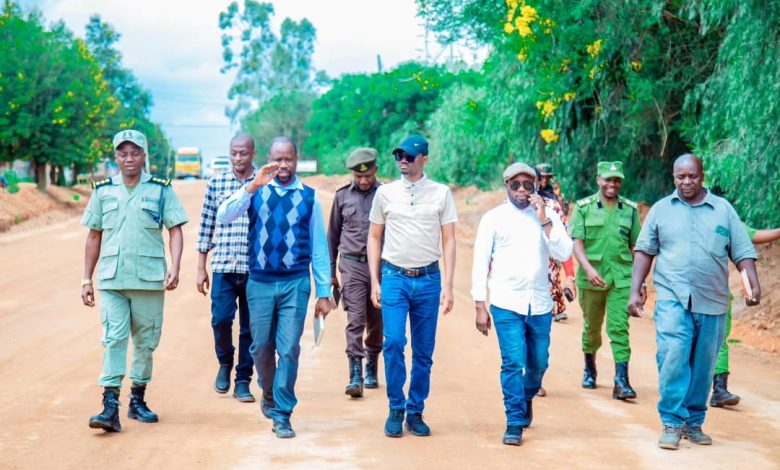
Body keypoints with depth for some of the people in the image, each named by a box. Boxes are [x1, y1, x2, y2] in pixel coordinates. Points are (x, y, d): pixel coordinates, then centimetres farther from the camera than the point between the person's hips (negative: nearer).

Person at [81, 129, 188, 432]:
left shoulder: (161, 190, 3)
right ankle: (110, 406, -10)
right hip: (111, 281, 1)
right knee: (113, 340, -8)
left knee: (146, 341, 8)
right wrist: (87, 279, 11)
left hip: (149, 280, 0)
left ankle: (137, 400, 22)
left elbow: (175, 231, 1)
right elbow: (94, 236, 13)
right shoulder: (103, 191, 9)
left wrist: (174, 268, -14)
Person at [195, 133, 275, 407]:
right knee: (221, 318, -10)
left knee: (250, 328, 4)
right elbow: (206, 227, 9)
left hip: (256, 268, 0)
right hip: (223, 266, 0)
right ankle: (225, 363, 18)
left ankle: (243, 381, 16)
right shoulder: (216, 183, 7)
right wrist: (201, 269, 7)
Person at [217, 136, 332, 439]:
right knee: (261, 348, 10)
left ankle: (282, 414, 5)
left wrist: (323, 292, 4)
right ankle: (269, 389, 38)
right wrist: (252, 186, -23)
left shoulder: (308, 197, 4)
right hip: (260, 282, 1)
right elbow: (223, 216, -12)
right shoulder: (255, 190, 4)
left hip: (295, 283, -1)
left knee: (289, 349, -5)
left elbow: (319, 246, 6)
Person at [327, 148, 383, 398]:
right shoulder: (342, 196, 6)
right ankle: (355, 377, -13)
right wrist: (330, 271, 10)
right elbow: (333, 234, 12)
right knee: (355, 320, -10)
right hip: (352, 265, 0)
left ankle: (371, 369, 27)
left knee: (376, 322, 9)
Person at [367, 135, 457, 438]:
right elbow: (374, 237, 11)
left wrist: (448, 285, -4)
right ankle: (396, 409, 0)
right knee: (393, 342, -13)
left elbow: (449, 240, 4)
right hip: (394, 277, 0)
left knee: (424, 351, 4)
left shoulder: (441, 193, 5)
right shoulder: (385, 193, 6)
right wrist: (374, 281, 3)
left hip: (428, 279, 1)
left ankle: (415, 412, 15)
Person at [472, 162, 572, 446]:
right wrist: (480, 307, -3)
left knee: (538, 363, 11)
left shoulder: (548, 216, 6)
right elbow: (480, 263, 1)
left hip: (540, 304, 3)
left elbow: (563, 254, -5)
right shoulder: (493, 218, 1)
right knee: (513, 363, -10)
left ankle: (525, 399, 40)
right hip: (506, 304, -2)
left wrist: (544, 220, -12)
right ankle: (515, 423, 2)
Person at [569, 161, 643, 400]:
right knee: (591, 326, 14)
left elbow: (635, 247, 12)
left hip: (621, 277, 0)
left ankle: (621, 380, -11)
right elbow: (577, 243, -6)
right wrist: (588, 268, -21)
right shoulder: (583, 207, 0)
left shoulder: (630, 209, 8)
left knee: (619, 327, -9)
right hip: (591, 277, 0)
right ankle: (589, 369, 38)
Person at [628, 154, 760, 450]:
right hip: (673, 298, -1)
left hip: (712, 302, 2)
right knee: (672, 358, -15)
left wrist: (754, 284, -7)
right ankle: (672, 423, -8)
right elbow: (644, 251, 9)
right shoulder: (661, 210, 9)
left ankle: (694, 422, 20)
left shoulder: (723, 209, 9)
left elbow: (742, 252, 8)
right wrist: (635, 290, 2)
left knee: (703, 365, 7)